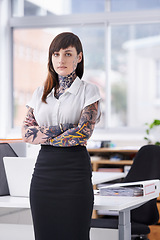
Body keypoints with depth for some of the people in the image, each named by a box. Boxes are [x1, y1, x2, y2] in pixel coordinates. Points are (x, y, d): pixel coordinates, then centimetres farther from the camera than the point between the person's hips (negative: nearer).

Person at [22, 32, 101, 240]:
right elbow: (26, 133, 4)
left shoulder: (88, 91, 1)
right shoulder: (40, 93, 14)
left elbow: (83, 133, -11)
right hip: (43, 170, 4)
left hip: (75, 171, -4)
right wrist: (62, 129, -7)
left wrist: (45, 137, -3)